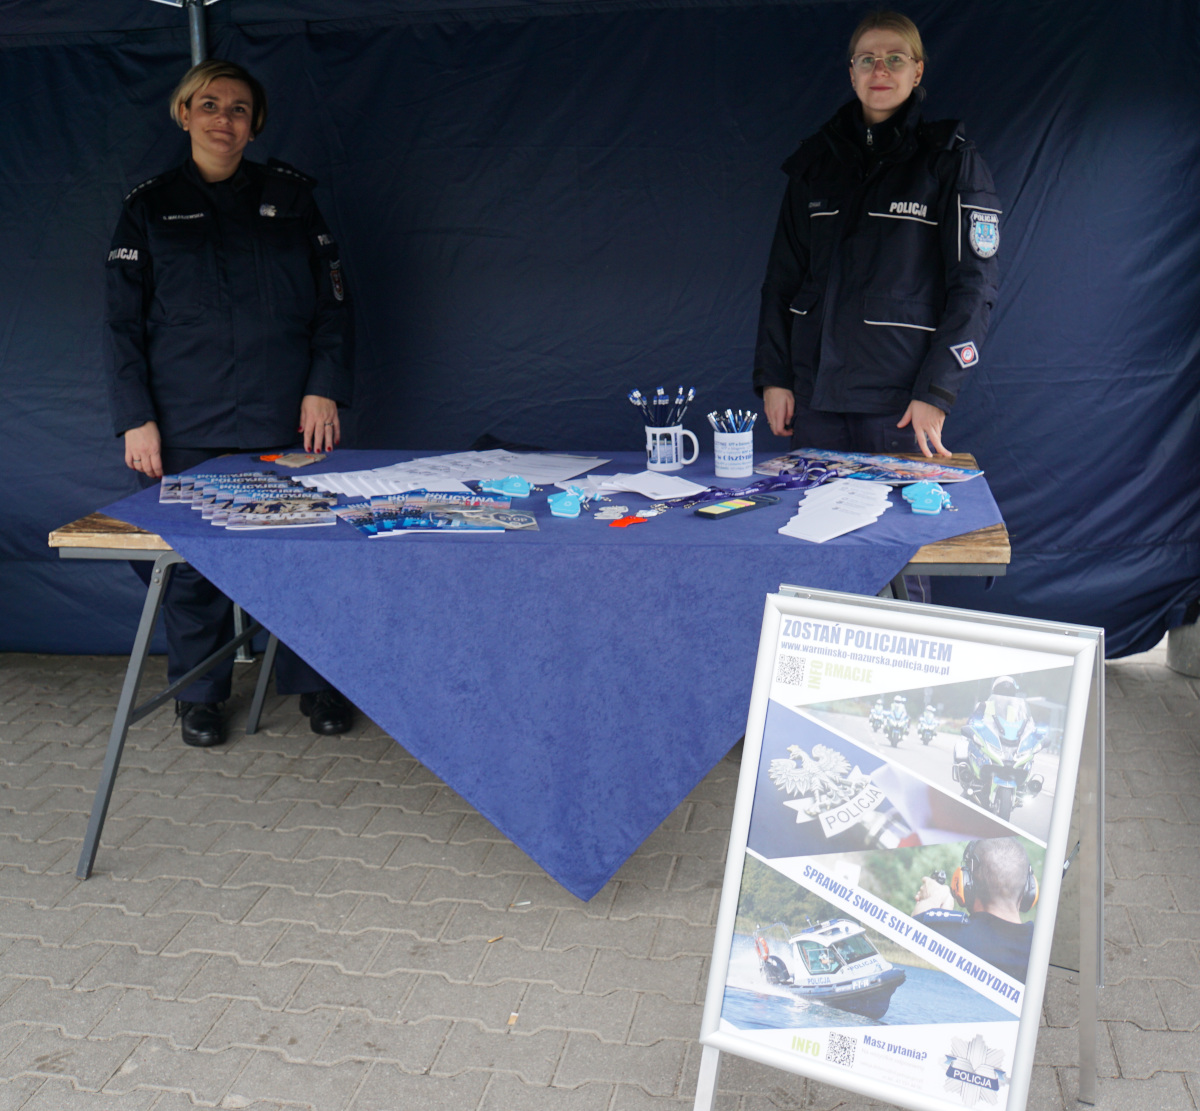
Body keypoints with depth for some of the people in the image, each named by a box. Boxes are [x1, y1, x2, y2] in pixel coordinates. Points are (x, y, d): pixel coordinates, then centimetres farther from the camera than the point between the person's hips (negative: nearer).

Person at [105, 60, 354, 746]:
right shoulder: (151, 208, 9)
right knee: (194, 561, 4)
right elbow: (125, 322, 6)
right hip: (188, 430, 0)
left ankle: (315, 684, 20)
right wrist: (135, 418, -3)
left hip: (286, 420, 0)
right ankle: (199, 695, 21)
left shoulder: (291, 197, 10)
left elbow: (333, 300, 9)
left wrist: (324, 388, -3)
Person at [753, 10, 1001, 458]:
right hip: (814, 394, 3)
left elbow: (973, 286, -5)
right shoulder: (816, 160, 11)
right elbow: (782, 277, 12)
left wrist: (935, 391, -13)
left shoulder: (952, 163, 0)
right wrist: (773, 375, 4)